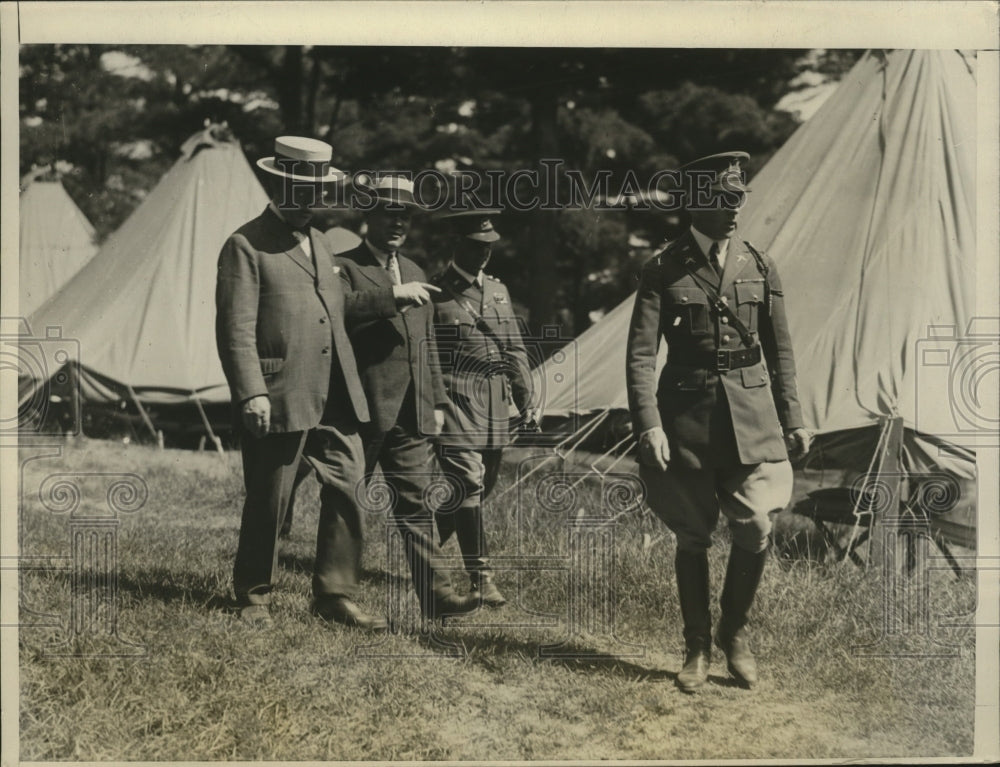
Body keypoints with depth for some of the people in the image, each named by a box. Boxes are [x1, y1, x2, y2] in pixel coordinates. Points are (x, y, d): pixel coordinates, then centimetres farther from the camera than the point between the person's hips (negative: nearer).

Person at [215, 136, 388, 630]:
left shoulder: (319, 244, 20)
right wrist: (252, 393, -19)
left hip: (333, 401, 7)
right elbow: (235, 328, -12)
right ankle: (253, 598, 20)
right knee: (267, 502, 3)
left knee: (346, 490, 1)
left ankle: (335, 595, 11)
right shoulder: (246, 246, -5)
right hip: (278, 399, -7)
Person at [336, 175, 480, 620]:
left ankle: (434, 591, -2)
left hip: (412, 414, 6)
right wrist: (392, 294, -24)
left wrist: (437, 400, 20)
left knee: (416, 501, 1)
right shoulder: (346, 267, -1)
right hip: (362, 408, -6)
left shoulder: (415, 274, 22)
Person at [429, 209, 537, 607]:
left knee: (482, 486, 12)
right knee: (468, 486, -11)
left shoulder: (498, 290, 15)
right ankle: (481, 577, -8)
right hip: (456, 401, -7)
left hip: (495, 406, 7)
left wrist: (526, 402, 14)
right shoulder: (435, 293, -5)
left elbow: (515, 350, 18)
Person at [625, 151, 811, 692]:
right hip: (687, 411, -2)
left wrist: (792, 419, 10)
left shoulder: (759, 267, 7)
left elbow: (780, 350, 12)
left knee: (755, 529, -7)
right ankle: (697, 647, 22)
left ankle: (735, 633, 17)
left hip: (751, 411, 2)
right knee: (692, 535, 6)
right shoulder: (664, 271, -2)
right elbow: (640, 354, -6)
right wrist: (648, 425, -16)